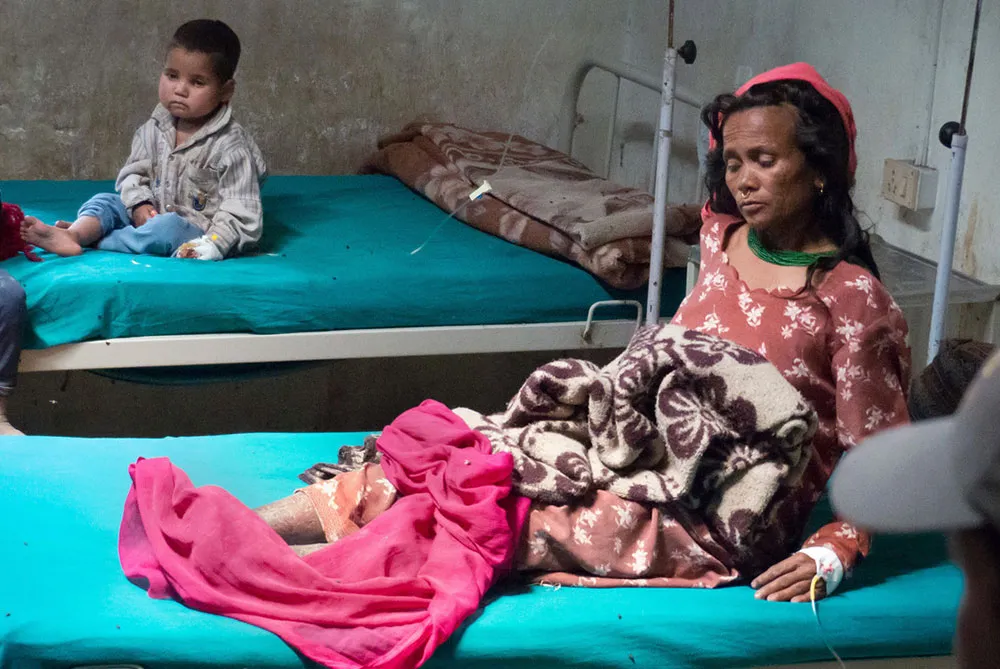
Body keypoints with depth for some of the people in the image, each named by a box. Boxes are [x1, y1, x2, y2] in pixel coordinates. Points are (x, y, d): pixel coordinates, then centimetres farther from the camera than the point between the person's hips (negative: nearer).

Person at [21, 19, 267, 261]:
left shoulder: (230, 146, -15)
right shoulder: (154, 131, 4)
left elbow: (240, 210, -16)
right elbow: (134, 172, 10)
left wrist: (213, 245, -29)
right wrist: (140, 204, -11)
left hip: (196, 232, -7)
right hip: (153, 216, 7)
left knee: (168, 226, -35)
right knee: (106, 201, -7)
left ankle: (92, 238, -25)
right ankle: (75, 233, -37)